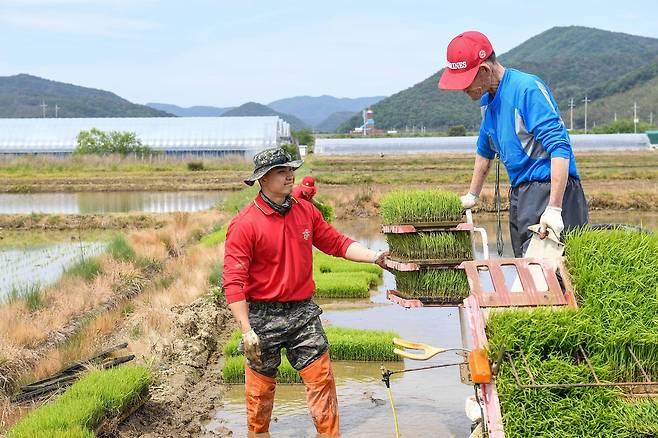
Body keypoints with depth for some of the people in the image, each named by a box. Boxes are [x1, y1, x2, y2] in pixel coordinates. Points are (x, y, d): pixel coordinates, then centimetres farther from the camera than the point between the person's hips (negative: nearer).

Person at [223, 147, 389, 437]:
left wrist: (375, 257, -2)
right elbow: (234, 281, -16)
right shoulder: (244, 224, -15)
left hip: (303, 311, 4)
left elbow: (336, 243, 11)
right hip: (264, 316, -4)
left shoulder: (306, 211, 3)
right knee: (261, 386, 11)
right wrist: (246, 331, -20)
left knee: (321, 378, 3)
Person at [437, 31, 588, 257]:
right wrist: (472, 196, 35)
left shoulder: (528, 88, -15)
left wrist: (554, 209, -27)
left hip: (549, 189, -9)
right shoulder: (487, 100, 14)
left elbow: (560, 149, -21)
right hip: (519, 195, 9)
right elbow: (484, 151, 30)